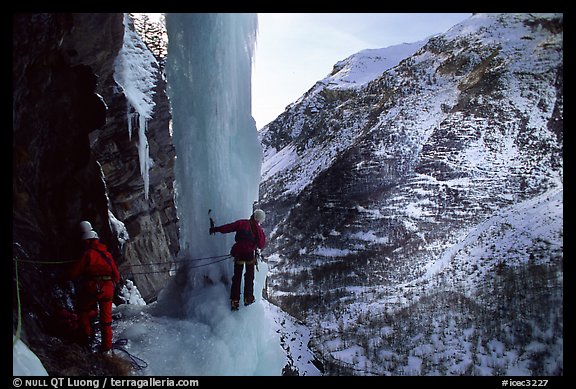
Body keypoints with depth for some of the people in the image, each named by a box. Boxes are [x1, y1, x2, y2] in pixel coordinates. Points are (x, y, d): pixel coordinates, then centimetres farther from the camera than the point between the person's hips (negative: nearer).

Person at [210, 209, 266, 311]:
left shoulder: (242, 223, -3)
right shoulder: (259, 230, -1)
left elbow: (228, 227, -5)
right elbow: (261, 245, 5)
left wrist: (215, 229, 5)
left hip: (238, 253, 1)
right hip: (250, 254, -1)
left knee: (237, 277, 10)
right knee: (249, 277, 18)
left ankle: (234, 300, 8)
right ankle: (248, 298, 20)